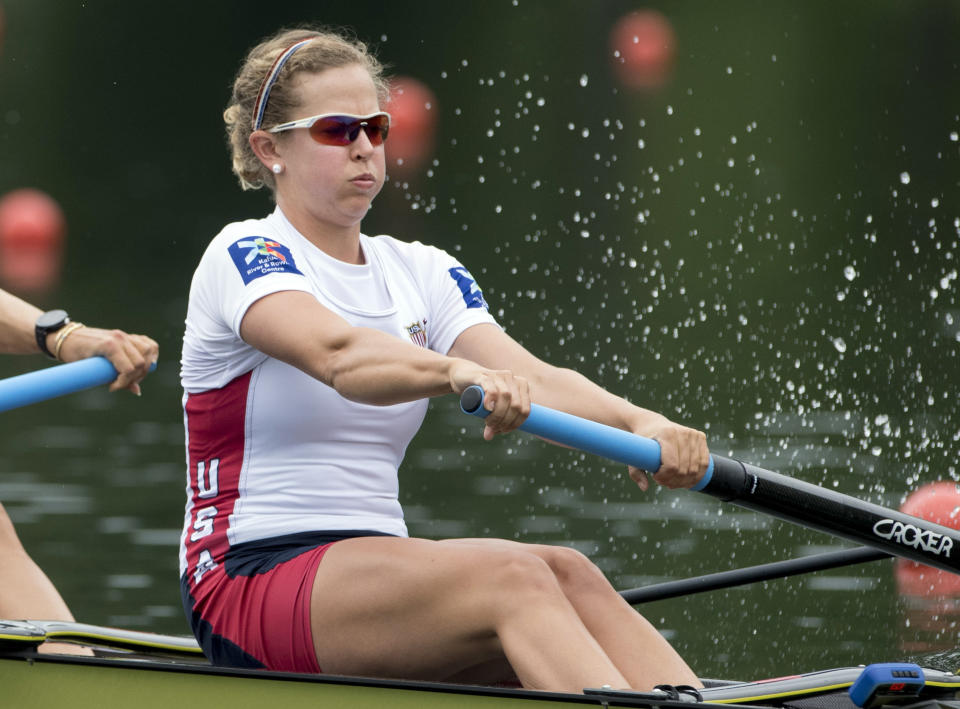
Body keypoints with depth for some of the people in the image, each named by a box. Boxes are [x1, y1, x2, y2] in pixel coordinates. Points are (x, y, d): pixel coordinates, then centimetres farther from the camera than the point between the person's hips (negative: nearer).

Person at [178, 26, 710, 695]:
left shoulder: (422, 273, 16)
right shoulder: (242, 256, -4)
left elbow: (530, 375, -3)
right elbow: (338, 353, -27)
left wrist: (640, 423, -24)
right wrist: (457, 371, -47)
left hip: (379, 576, 6)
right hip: (248, 584, -6)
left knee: (568, 575, -24)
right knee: (513, 575, -30)